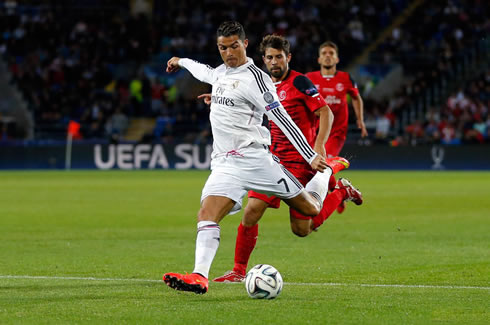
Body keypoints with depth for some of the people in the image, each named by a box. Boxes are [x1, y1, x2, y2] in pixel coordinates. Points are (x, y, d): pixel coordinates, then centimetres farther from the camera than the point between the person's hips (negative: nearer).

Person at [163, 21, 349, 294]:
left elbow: (281, 118, -12)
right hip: (224, 164, 6)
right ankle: (200, 277, -28)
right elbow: (205, 72, 43)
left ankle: (330, 168, 33)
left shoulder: (254, 77, -9)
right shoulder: (221, 72, 15)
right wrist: (182, 62, 61)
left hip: (252, 157, -6)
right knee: (207, 215, -18)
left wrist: (312, 157, -16)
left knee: (311, 208, 3)